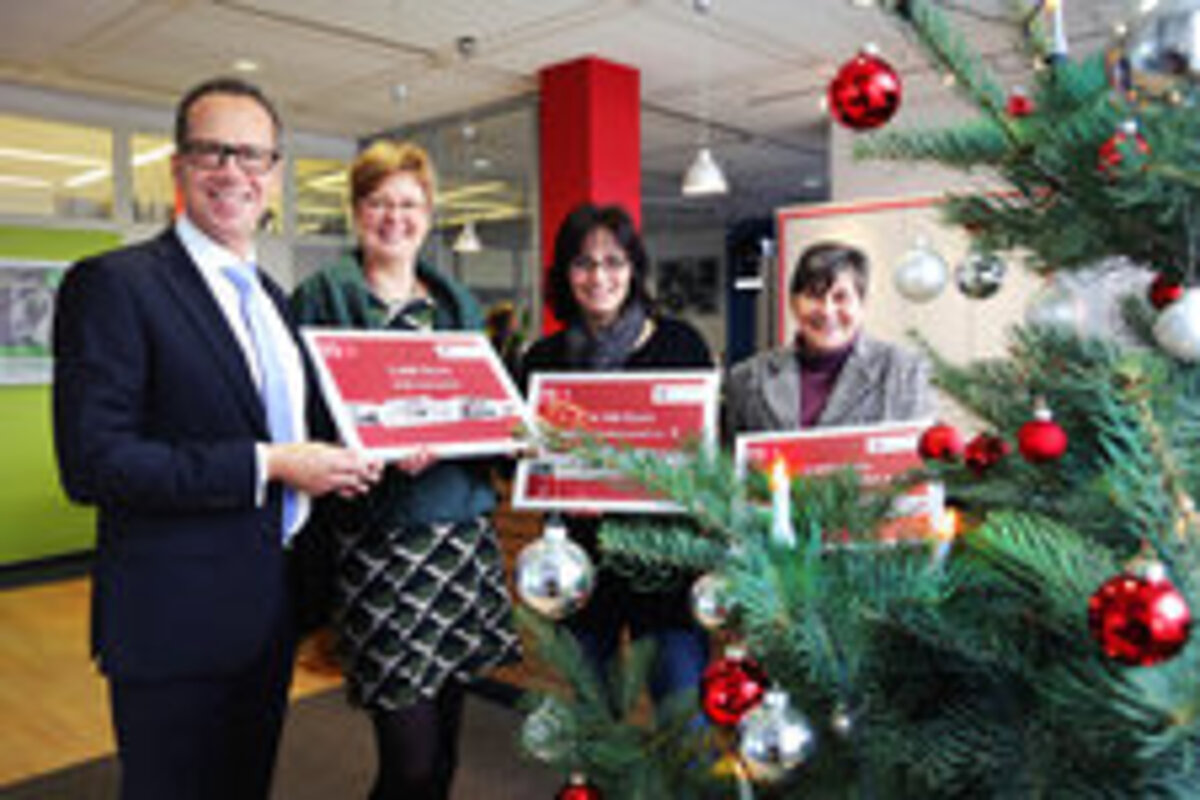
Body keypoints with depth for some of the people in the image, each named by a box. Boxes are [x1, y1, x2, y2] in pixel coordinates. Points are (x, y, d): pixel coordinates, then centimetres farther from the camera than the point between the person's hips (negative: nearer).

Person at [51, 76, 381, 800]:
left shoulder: (272, 297, 12)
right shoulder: (114, 284, -13)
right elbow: (92, 463, -21)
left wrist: (349, 456, -1)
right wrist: (267, 465, -23)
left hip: (271, 610, 7)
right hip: (177, 624, -7)